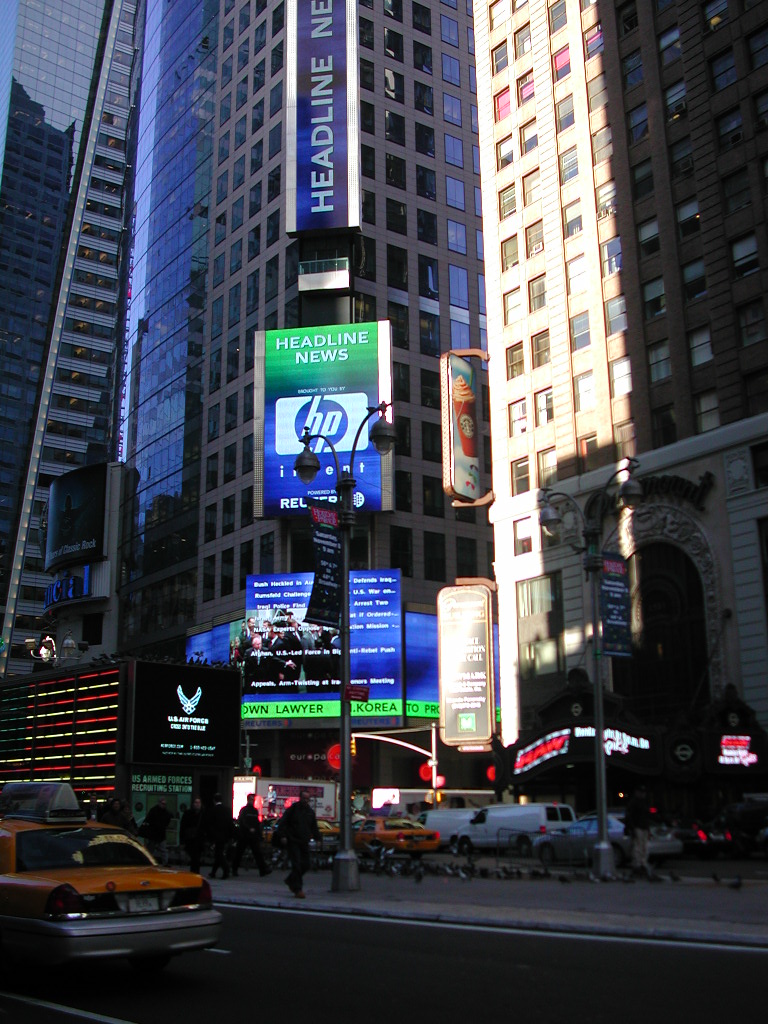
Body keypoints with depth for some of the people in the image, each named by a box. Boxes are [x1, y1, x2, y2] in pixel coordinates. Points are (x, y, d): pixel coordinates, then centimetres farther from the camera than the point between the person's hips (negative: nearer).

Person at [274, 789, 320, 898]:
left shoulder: (310, 811, 12)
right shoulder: (292, 809, -5)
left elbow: (314, 827, 23)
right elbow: (282, 823, -6)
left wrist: (317, 838, 14)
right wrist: (282, 835, -15)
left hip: (304, 843, 6)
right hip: (293, 841, -6)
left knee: (305, 865, 7)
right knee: (297, 864, -11)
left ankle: (290, 880, 29)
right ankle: (298, 889, -6)